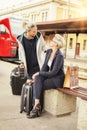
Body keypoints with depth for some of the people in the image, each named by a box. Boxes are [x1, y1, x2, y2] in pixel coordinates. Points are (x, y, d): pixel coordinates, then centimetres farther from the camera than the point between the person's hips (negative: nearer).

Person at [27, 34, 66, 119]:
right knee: (37, 79, -21)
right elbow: (45, 66, 4)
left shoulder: (59, 56, -23)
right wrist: (39, 75, -12)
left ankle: (36, 107, -4)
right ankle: (37, 107, -17)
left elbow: (53, 72, -23)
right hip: (50, 76, 7)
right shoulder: (48, 51, 2)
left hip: (57, 79, -7)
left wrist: (39, 73, -16)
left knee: (37, 85, -21)